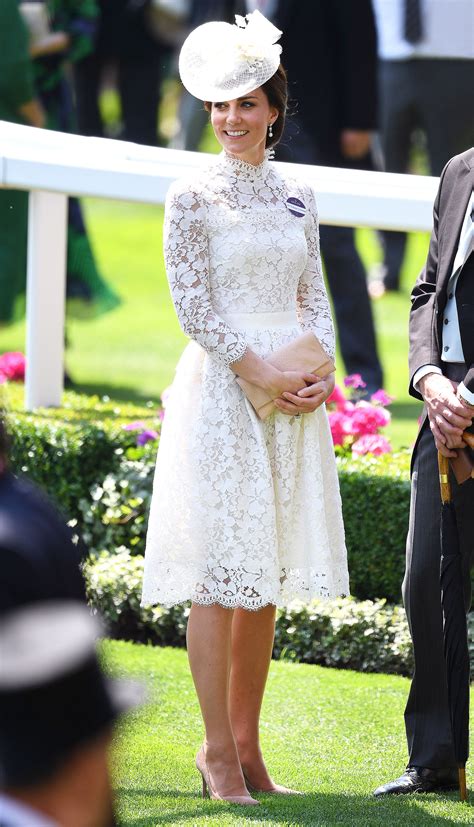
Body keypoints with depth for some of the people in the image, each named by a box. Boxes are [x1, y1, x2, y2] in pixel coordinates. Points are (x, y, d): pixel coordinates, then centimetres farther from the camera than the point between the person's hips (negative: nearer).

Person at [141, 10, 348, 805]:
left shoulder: (296, 197, 13)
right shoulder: (194, 196, -3)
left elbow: (313, 296, 14)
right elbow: (194, 307, -8)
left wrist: (322, 372, -4)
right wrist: (263, 375, -15)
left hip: (294, 399, 5)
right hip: (222, 390, -5)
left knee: (267, 575, 6)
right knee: (221, 574, -7)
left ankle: (246, 745, 11)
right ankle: (218, 750, -4)